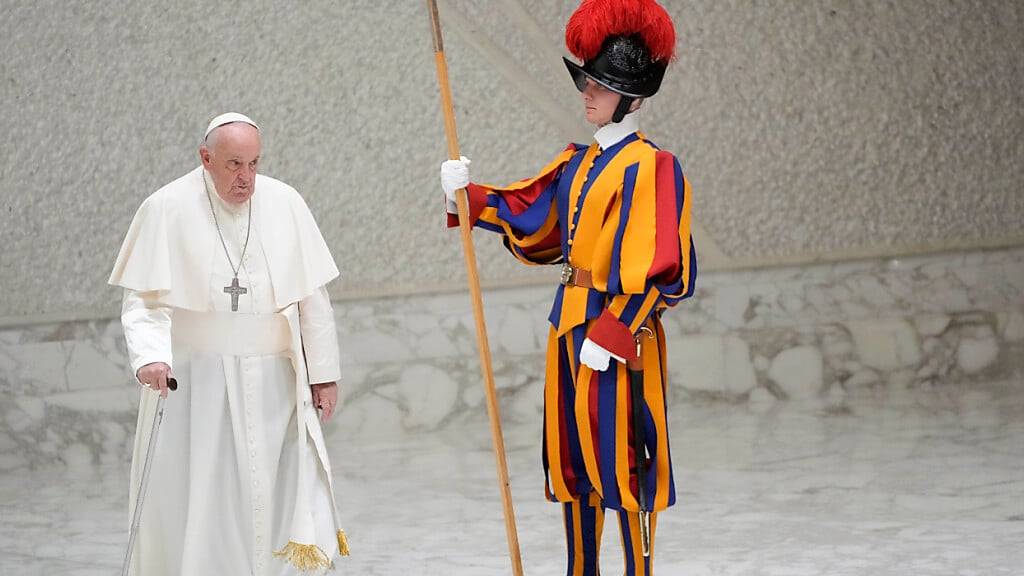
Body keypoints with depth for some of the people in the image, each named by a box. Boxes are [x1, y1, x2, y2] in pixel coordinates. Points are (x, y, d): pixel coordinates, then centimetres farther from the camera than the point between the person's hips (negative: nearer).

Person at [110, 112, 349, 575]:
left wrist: (324, 371, 4)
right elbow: (144, 298, -9)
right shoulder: (167, 209, -6)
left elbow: (312, 296, 5)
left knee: (282, 493, -2)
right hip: (194, 381, -2)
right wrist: (150, 356, -27)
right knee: (194, 498, 0)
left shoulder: (285, 204, 1)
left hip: (271, 382, 2)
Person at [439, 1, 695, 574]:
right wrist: (468, 195, 2)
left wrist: (610, 335, -21)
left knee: (620, 457, -3)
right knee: (573, 456, 14)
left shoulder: (649, 166, -13)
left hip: (620, 328, -8)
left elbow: (650, 266, -18)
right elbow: (526, 215, 17)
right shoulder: (577, 162, 12)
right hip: (570, 323, 8)